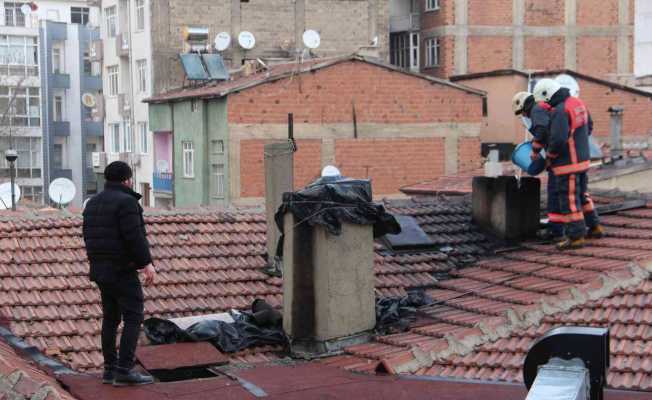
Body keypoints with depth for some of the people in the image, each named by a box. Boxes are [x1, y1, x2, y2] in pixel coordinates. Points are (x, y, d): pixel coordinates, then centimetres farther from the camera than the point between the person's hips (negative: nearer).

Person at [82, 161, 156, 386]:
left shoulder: (93, 203, 13)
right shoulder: (126, 201, -14)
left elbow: (89, 237, 17)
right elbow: (134, 237, -20)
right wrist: (147, 263, -16)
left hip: (100, 268, 9)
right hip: (122, 270, -9)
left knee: (110, 318, 13)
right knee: (134, 318, -6)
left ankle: (110, 368, 13)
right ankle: (124, 370, -12)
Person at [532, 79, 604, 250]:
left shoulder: (560, 111, -22)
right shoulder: (578, 103, 6)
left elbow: (558, 140, -27)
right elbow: (589, 126, 19)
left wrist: (549, 155, -9)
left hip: (568, 163, -9)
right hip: (582, 158, 9)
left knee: (569, 199, -1)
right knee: (582, 194, 22)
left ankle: (576, 236, 3)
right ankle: (594, 227, 28)